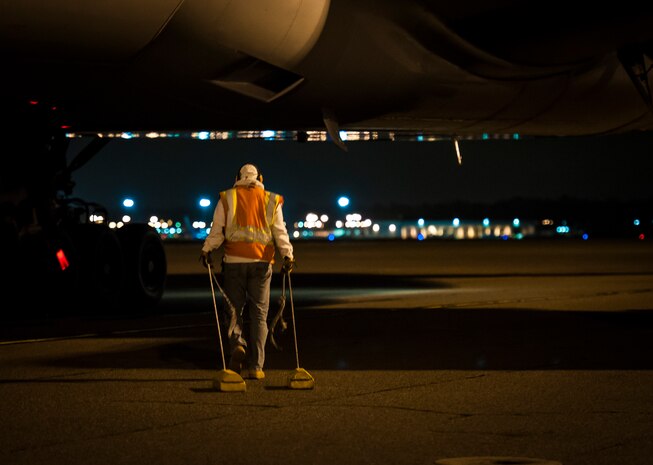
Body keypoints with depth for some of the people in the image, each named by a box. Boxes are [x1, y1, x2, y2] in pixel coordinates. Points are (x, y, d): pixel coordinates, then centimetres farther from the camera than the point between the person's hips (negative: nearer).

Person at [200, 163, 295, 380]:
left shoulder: (227, 198, 7)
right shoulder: (271, 200, 10)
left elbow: (217, 229, 0)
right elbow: (280, 232, 0)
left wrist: (206, 250, 2)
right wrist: (288, 255, -6)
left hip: (234, 261, -1)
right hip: (261, 262, 1)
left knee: (234, 308, 10)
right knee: (259, 313, 4)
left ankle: (237, 344, -18)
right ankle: (255, 366, 0)